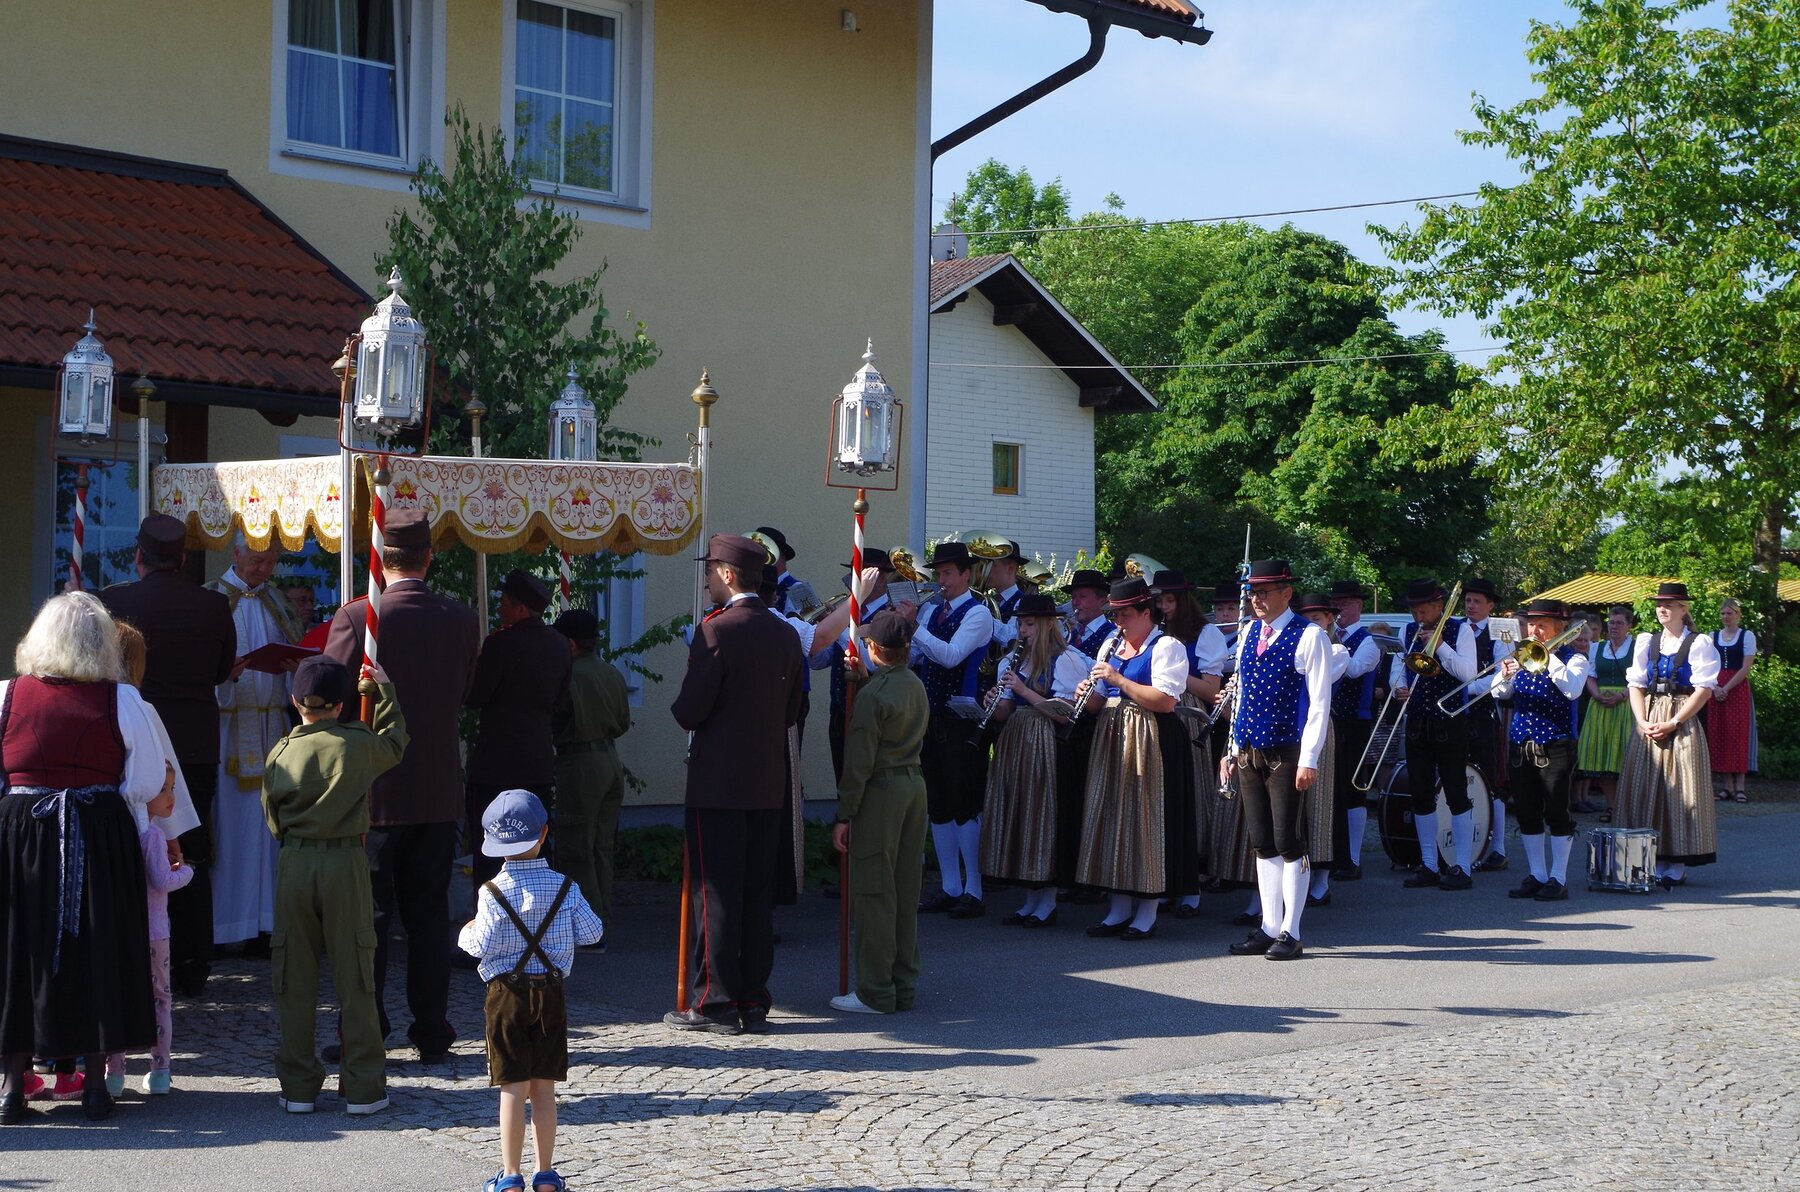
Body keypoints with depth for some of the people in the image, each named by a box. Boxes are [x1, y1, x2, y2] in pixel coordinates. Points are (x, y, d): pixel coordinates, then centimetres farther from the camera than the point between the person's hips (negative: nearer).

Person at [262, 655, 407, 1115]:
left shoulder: (280, 753, -1)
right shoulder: (358, 745, -6)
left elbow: (273, 818, 7)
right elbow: (394, 742, 17)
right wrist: (385, 689, 26)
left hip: (294, 864, 1)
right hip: (346, 861, -1)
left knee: (294, 977, 8)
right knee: (354, 973, 4)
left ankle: (298, 1086, 12)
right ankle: (363, 1086, 6)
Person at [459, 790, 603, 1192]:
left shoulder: (493, 892, -11)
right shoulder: (564, 886, -2)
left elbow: (484, 945, -15)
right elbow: (592, 932, -1)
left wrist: (465, 934, 7)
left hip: (507, 994, -2)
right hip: (551, 992, 3)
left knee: (513, 1088, 1)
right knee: (544, 1087, 10)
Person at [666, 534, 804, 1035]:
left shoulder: (716, 630, -13)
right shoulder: (785, 634, 7)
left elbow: (691, 710, -14)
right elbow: (792, 711, 11)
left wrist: (680, 708, 7)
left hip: (718, 784, -6)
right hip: (768, 784, 6)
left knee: (715, 893, -1)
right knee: (758, 894, 10)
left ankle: (715, 1002, 1)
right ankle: (754, 1002, 13)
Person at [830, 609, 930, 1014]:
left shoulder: (872, 694, -15)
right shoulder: (916, 685, 8)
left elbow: (860, 761, -16)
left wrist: (844, 814, -11)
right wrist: (865, 676, 24)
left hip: (881, 790, -8)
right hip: (915, 783, 8)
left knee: (874, 892, -3)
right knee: (906, 888, 13)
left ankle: (875, 992, -1)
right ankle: (905, 986, 17)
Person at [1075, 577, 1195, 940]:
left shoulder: (1167, 647, -6)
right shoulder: (1110, 646, 16)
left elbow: (1166, 700, -18)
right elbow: (1098, 702, 19)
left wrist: (1119, 680, -20)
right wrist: (1089, 696, -4)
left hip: (1149, 742, -7)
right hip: (1111, 740, 7)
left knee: (1146, 817, -5)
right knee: (1110, 817, 7)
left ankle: (1147, 913, 2)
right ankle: (1118, 908, 15)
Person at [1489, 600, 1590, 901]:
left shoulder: (1573, 658, -2)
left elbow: (1573, 690, -21)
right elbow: (1500, 692, 5)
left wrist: (1549, 658, -20)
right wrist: (1505, 676, -17)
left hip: (1555, 745, -5)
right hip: (1520, 742, 5)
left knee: (1556, 812, -4)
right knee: (1526, 813, 7)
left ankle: (1558, 879, 3)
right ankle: (1537, 875, 17)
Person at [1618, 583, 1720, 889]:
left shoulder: (1699, 644, -2)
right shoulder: (1646, 642, 13)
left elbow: (1704, 689, -8)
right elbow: (1636, 684, 10)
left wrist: (1672, 723, -14)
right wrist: (1642, 722, -5)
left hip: (1682, 723, -5)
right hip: (1648, 724, 5)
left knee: (1679, 792, -6)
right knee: (1646, 791, 2)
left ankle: (1677, 865, -3)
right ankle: (1656, 860, 8)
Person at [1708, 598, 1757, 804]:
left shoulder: (1747, 636, 1)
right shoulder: (1713, 637, 12)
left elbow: (1746, 668, -6)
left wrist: (1726, 688, -13)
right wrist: (1715, 688, -8)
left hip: (1738, 689, -4)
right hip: (1716, 691, 4)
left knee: (1738, 734, -8)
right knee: (1719, 735, -1)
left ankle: (1739, 786, -8)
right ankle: (1726, 786, 2)